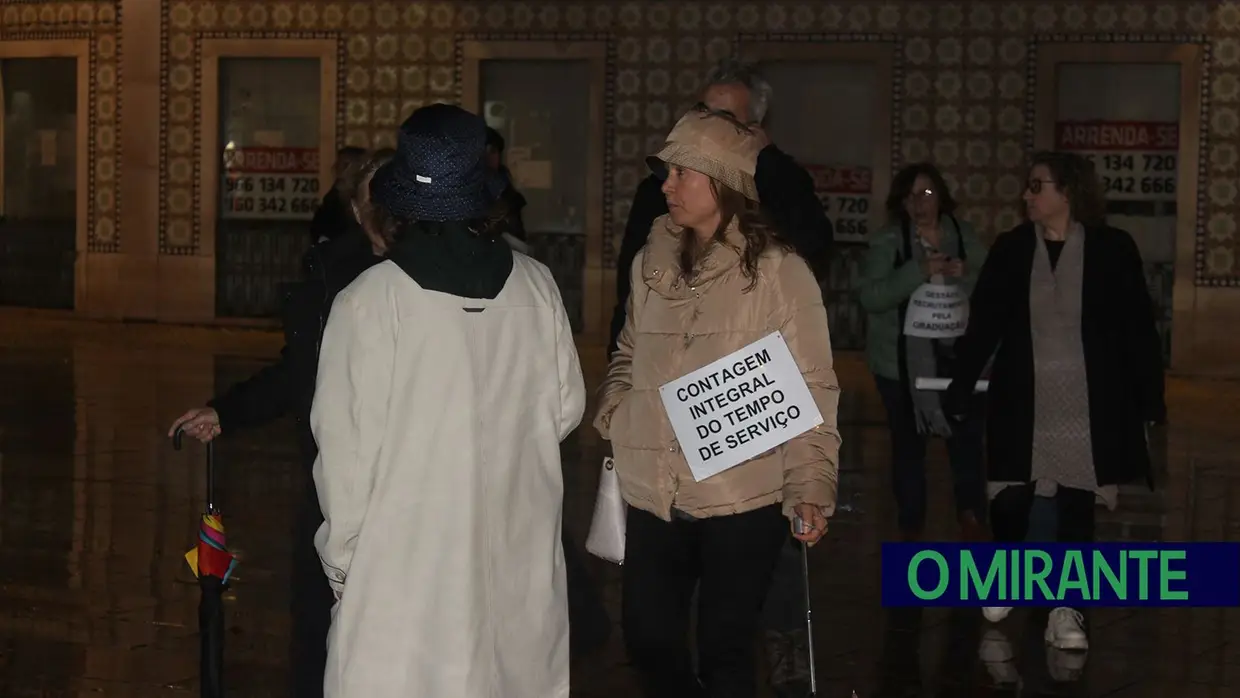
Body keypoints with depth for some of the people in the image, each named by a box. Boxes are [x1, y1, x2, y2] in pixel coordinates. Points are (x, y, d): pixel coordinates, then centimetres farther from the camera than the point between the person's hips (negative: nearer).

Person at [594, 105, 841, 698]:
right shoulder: (652, 263, 6)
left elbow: (811, 390, -8)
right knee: (648, 640, 11)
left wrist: (810, 488, -17)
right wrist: (611, 417, 0)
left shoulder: (779, 271, -8)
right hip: (653, 496, 5)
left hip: (742, 500, -4)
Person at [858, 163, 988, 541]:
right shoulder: (886, 242, 0)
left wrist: (965, 276, -15)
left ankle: (971, 518, 13)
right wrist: (918, 272, -23)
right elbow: (871, 296, -13)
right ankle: (911, 527, 13)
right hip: (904, 361, -1)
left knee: (967, 436, -3)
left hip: (959, 355, 2)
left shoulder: (965, 236, 7)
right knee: (908, 443, 2)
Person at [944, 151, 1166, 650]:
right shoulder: (1011, 248, 1)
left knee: (1076, 503, 2)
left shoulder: (1112, 248, -5)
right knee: (1009, 496, 4)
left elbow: (1138, 331, -2)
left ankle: (1066, 609, 12)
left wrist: (1150, 399, -3)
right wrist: (959, 390, -1)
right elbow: (983, 326, 3)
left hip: (1089, 403, -2)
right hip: (1022, 400, 2)